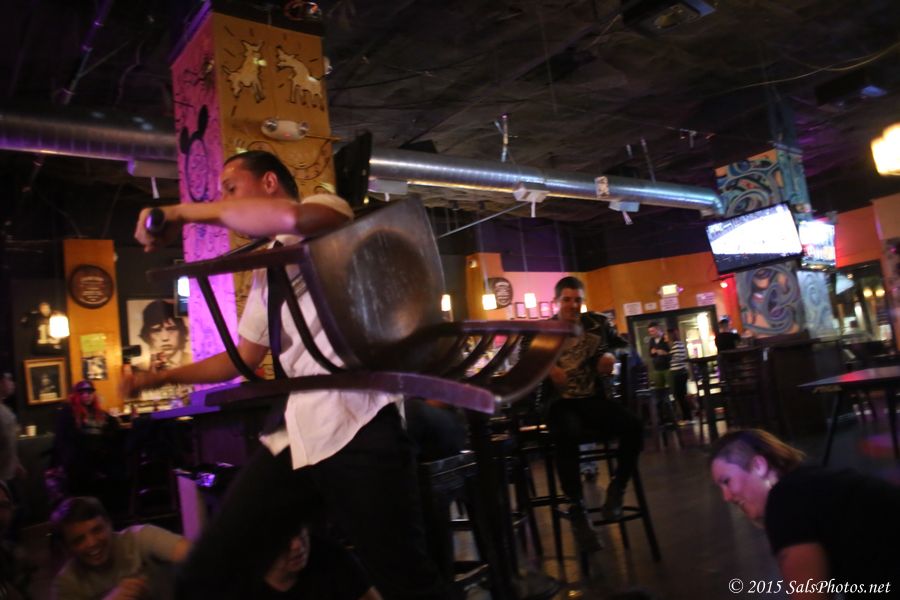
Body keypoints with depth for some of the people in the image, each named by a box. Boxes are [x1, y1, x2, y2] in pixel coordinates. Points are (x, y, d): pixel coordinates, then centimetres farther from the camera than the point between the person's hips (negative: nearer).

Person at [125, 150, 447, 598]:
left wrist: (184, 211, -14)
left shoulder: (328, 207, 2)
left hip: (357, 423, -8)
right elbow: (243, 358, 30)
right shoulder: (266, 273, 24)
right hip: (294, 434, 8)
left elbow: (291, 217, -24)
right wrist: (163, 376, 22)